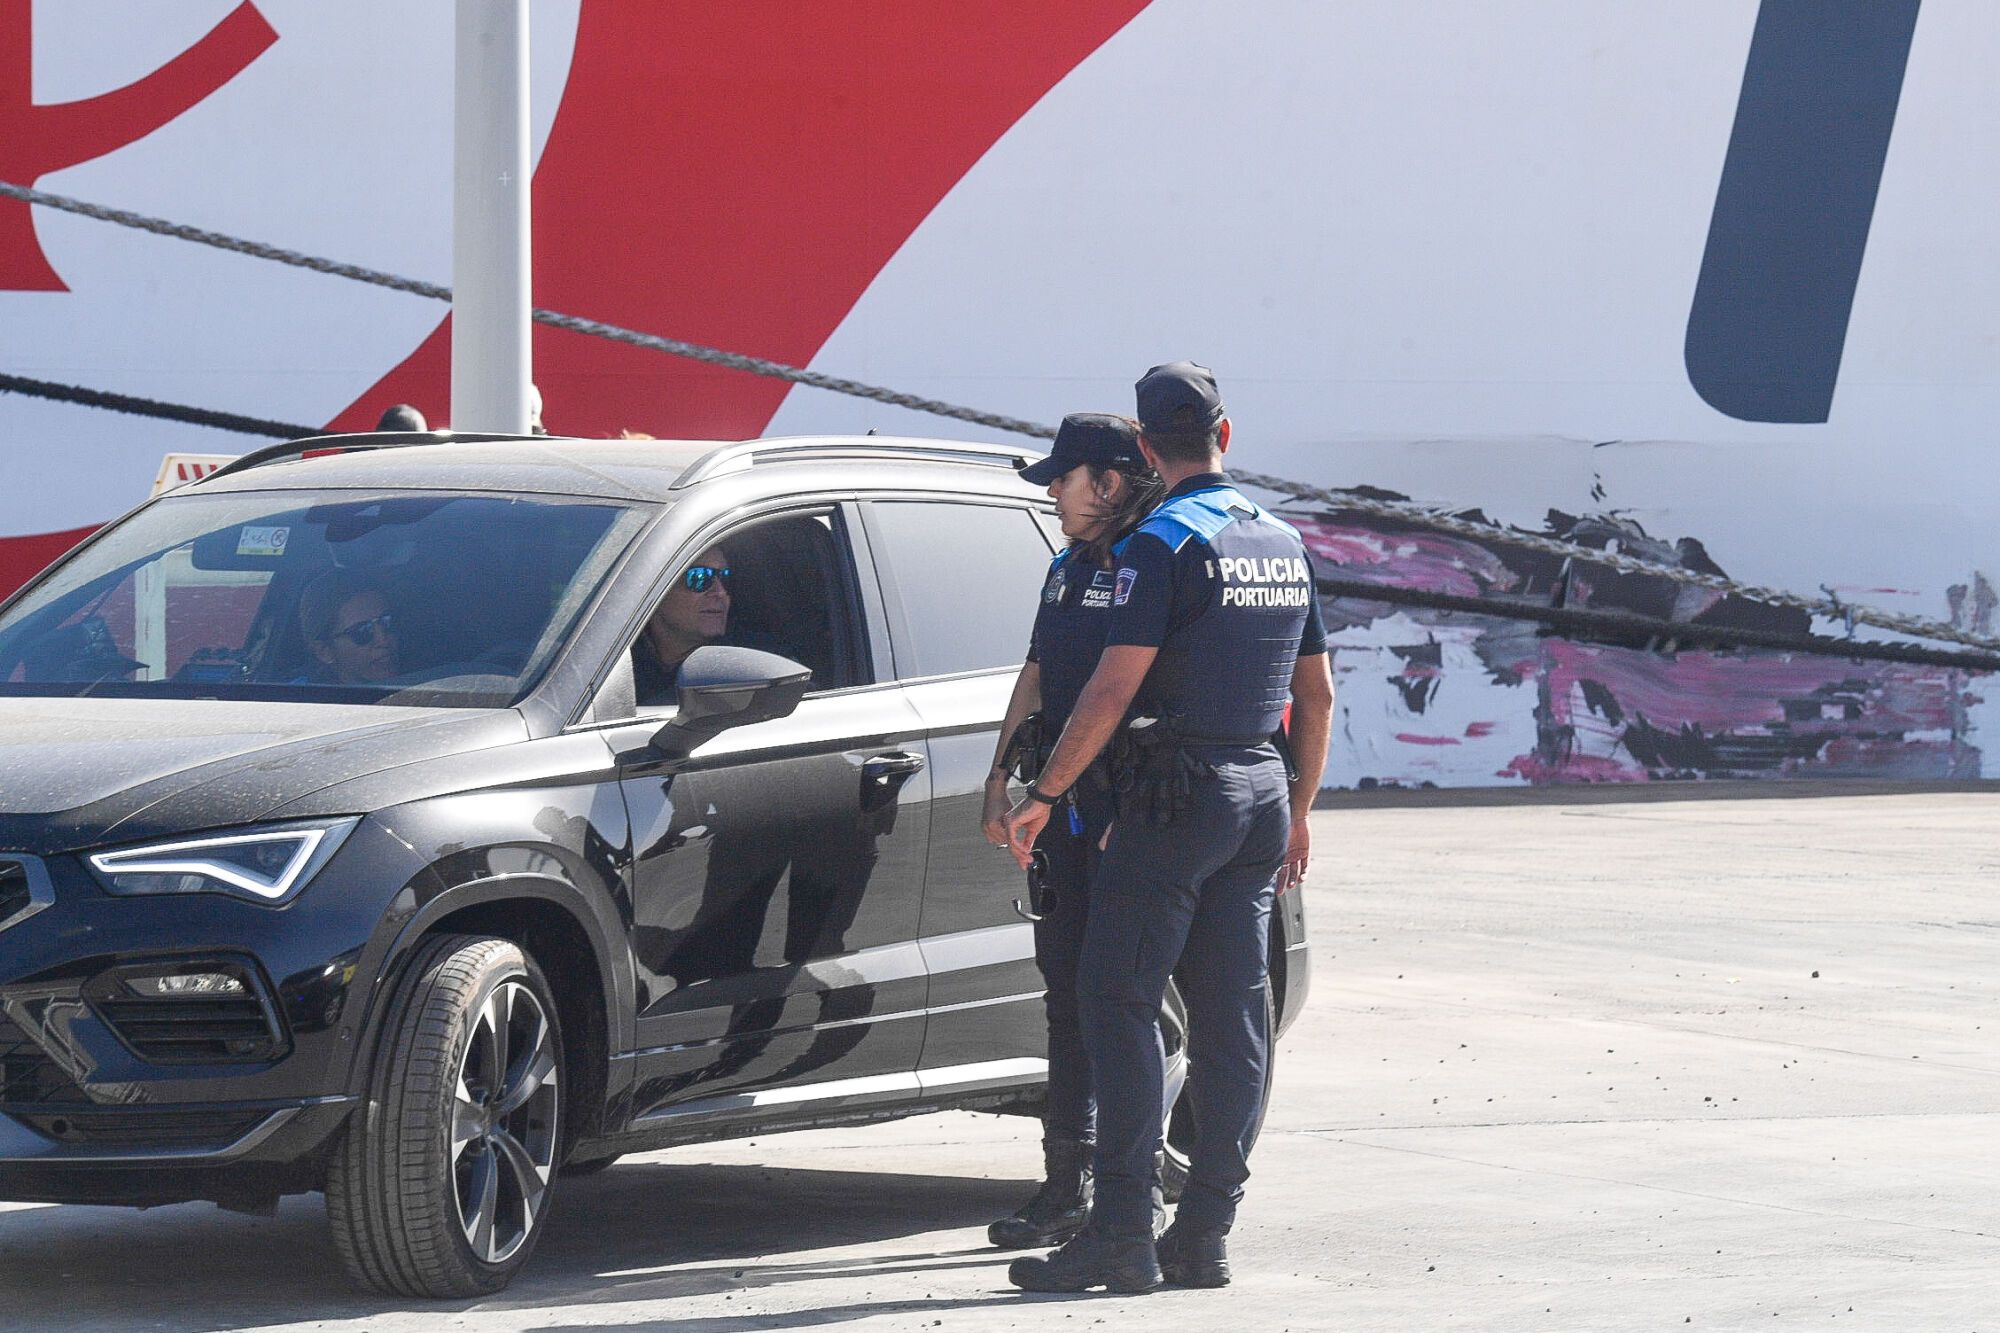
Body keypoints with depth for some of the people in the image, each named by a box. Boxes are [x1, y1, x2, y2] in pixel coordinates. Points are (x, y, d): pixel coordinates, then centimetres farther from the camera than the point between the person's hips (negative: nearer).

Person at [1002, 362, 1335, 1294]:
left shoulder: (1165, 545, -11)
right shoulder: (1285, 545, 12)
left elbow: (1113, 689, -17)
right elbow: (1317, 695, 17)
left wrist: (1043, 795, -11)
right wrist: (1298, 813, 25)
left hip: (1175, 797, -7)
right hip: (1261, 794, 7)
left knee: (1119, 1004, -6)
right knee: (1231, 1016, 7)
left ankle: (1121, 1235, -12)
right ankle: (1205, 1235, 7)